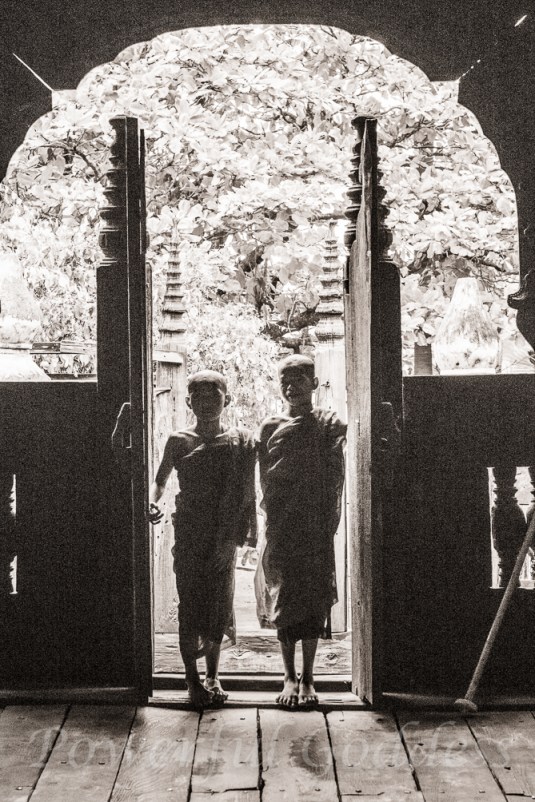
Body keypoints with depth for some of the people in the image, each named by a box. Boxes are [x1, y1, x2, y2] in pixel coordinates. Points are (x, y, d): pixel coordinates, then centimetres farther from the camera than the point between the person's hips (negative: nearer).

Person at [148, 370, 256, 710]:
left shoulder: (241, 442, 3)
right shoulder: (179, 442, 1)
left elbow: (248, 491, 8)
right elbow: (160, 480, 12)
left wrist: (250, 531, 7)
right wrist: (152, 504, -8)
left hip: (223, 535, 1)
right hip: (188, 533, -1)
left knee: (219, 603, 5)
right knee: (190, 603, 0)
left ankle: (213, 677, 19)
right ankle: (193, 678, 12)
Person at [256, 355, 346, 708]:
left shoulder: (330, 426, 2)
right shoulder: (270, 428, 8)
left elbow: (334, 480, -2)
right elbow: (265, 480, 8)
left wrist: (327, 527, -9)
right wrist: (274, 519, -1)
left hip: (316, 531, -1)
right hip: (281, 530, 2)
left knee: (314, 602, 2)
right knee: (284, 602, 4)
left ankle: (307, 679, 13)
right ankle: (290, 677, 17)